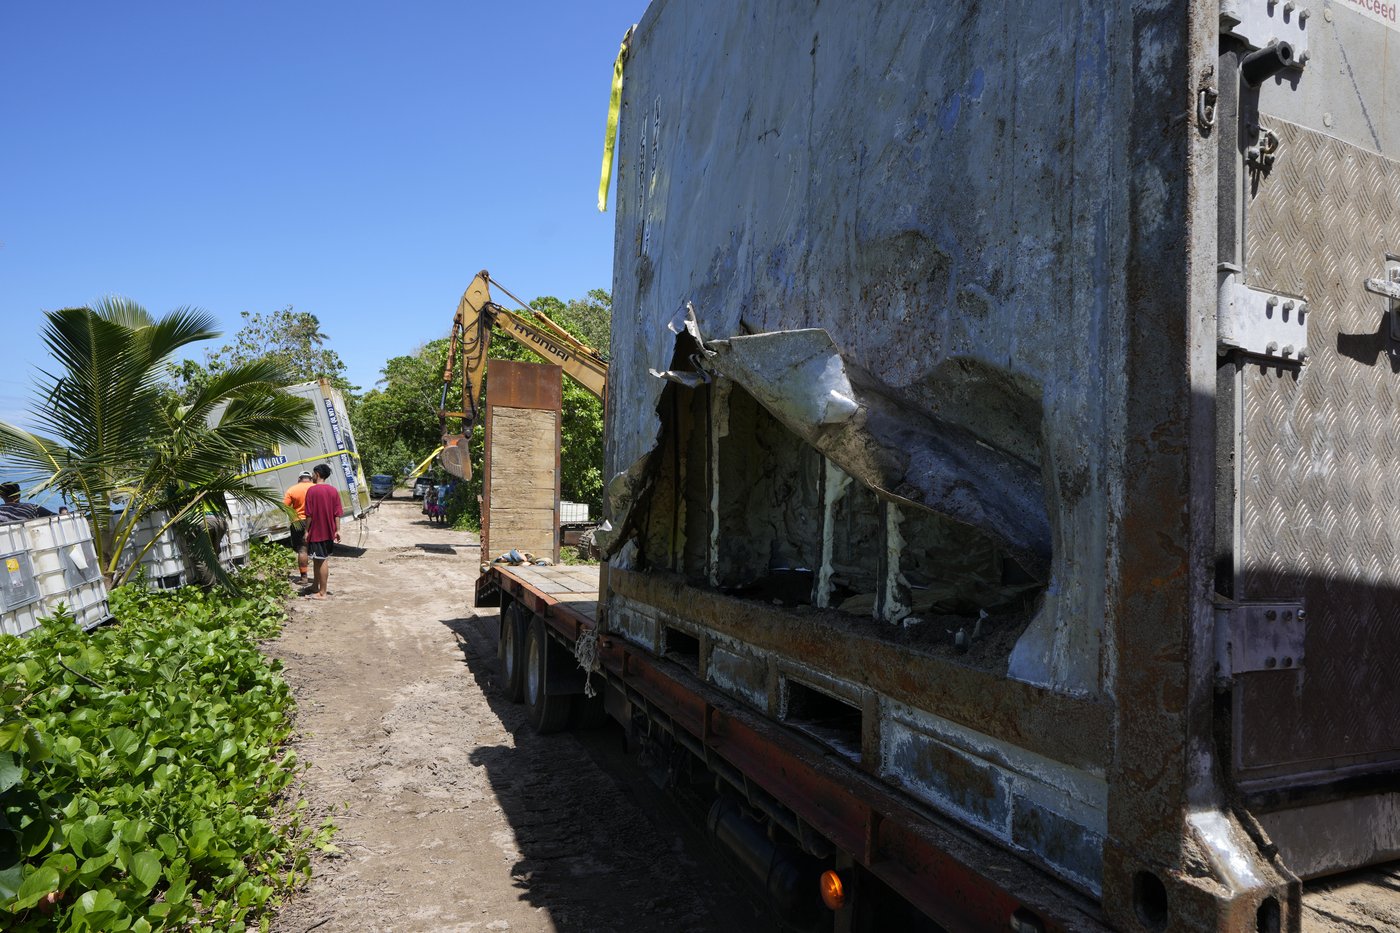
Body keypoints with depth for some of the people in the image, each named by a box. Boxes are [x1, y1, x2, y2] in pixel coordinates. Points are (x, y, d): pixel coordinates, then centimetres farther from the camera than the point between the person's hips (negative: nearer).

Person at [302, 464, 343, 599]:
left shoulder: (312, 490, -11)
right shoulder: (334, 490, 5)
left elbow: (309, 514, -12)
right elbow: (337, 513, 4)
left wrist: (307, 530, -5)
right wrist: (337, 530, 7)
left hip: (316, 531, -6)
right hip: (329, 532, 6)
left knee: (320, 561, -3)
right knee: (322, 560, 13)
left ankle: (322, 593, 1)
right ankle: (317, 589, 21)